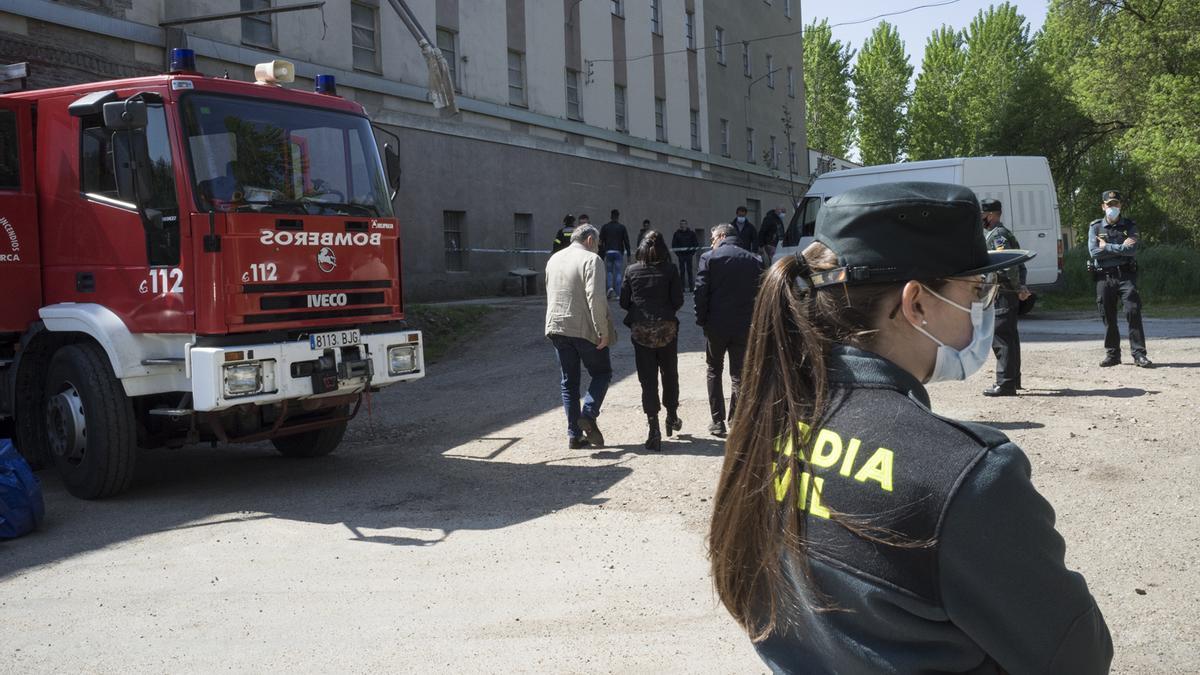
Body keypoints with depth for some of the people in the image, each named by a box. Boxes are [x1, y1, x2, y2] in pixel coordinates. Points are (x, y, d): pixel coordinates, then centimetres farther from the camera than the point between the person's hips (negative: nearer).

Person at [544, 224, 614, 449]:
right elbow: (595, 298, -19)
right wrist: (603, 331, -17)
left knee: (569, 381, 10)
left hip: (557, 328, 6)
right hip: (584, 329, -6)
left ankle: (574, 434, 9)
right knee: (602, 373, 10)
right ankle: (588, 415, -9)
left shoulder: (553, 259, 13)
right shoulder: (591, 260, -10)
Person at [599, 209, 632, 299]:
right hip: (619, 252, 0)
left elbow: (601, 242, 1)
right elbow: (626, 241, 0)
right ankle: (617, 293, 2)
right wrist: (628, 254, 5)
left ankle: (610, 287, -11)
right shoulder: (622, 227, 1)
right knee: (618, 272, 5)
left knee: (609, 271, 12)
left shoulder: (604, 227, 2)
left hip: (608, 252, 0)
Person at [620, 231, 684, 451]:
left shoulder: (632, 270, -3)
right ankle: (672, 417, 34)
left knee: (647, 379, 3)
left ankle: (653, 430, -4)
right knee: (670, 374, 20)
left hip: (640, 331, 0)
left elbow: (624, 301, -1)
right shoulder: (670, 270, -6)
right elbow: (678, 301, -7)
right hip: (667, 328, 0)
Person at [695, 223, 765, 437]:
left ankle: (717, 421, 11)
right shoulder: (754, 260, 1)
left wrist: (701, 319, -1)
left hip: (716, 325, -2)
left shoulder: (709, 258, -7)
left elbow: (701, 291, -10)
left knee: (714, 371, 13)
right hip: (744, 326, 2)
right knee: (739, 374, 10)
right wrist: (754, 321, 8)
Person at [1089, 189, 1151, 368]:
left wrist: (1107, 247, -9)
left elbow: (1132, 250, -11)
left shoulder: (1130, 226, 6)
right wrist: (1120, 247, -8)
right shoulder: (1095, 227, 8)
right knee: (1108, 317, 5)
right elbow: (1094, 252, -7)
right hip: (1104, 277, 1)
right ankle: (1112, 354, 15)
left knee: (1133, 312, -11)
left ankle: (1139, 354, -9)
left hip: (1126, 275, -1)